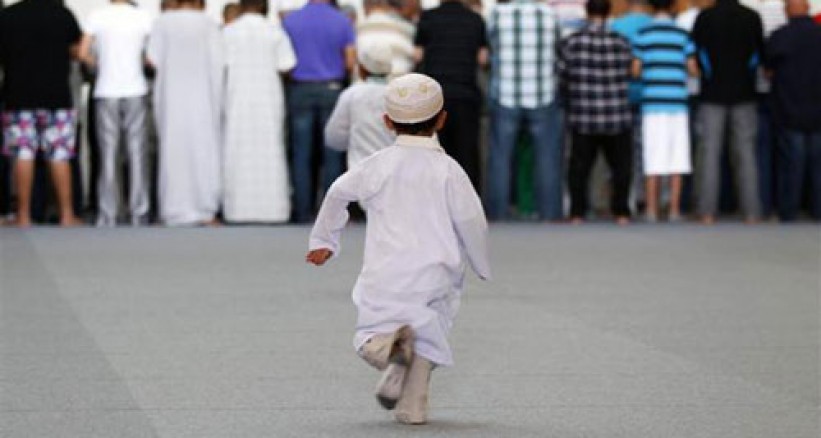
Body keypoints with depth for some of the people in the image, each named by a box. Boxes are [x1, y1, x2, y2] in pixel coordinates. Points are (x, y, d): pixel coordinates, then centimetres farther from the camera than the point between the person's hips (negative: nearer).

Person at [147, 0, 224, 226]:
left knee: (172, 149, 5)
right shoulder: (208, 24, -2)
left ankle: (174, 211, 5)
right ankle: (204, 211, -2)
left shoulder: (162, 22, 0)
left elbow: (153, 59, -6)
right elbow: (219, 63, -6)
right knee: (202, 148, 3)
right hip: (201, 96, -1)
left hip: (170, 95, 1)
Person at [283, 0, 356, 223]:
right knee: (332, 154, 3)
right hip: (331, 89, -1)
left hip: (300, 90, 1)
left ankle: (302, 211, 2)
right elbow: (351, 61, -6)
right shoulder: (342, 21, -3)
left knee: (301, 154, 4)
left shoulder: (290, 20, 0)